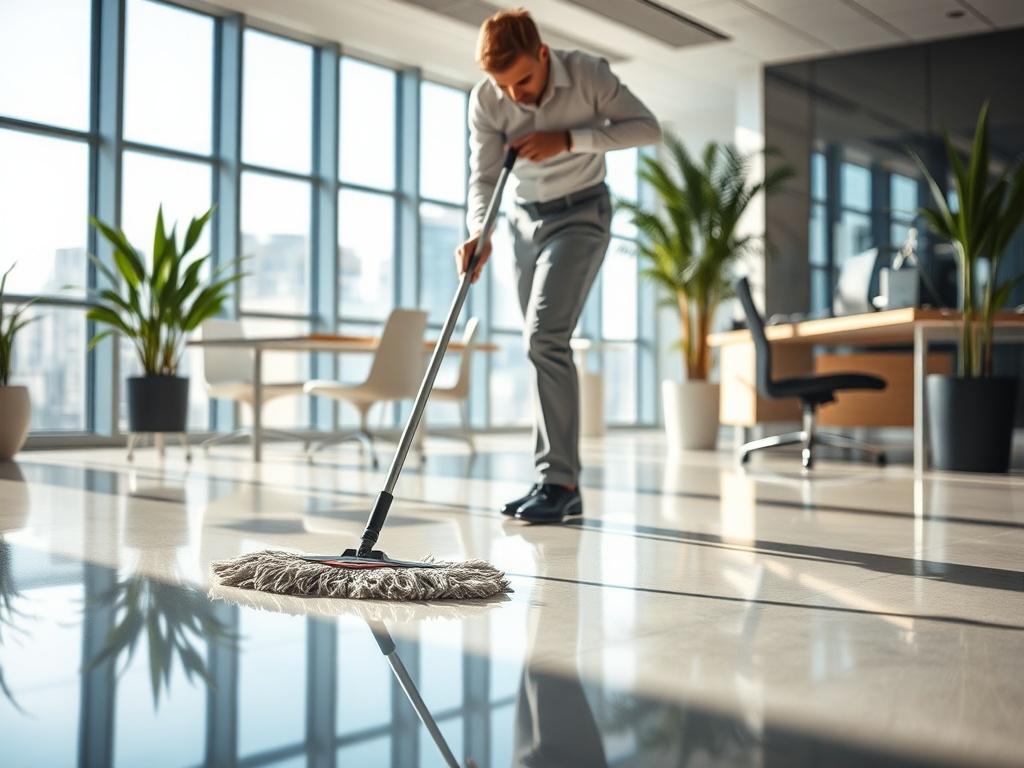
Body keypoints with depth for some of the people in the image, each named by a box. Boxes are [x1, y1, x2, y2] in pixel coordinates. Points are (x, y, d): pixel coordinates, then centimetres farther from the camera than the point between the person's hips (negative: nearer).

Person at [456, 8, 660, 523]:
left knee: (544, 337, -21)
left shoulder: (586, 73, -18)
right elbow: (483, 178, -13)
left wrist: (568, 140, -24)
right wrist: (479, 234, -32)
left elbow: (646, 127, -14)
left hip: (580, 215, -5)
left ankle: (557, 481, -17)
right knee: (545, 346, 5)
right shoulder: (485, 100, -11)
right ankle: (562, 484, 12)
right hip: (525, 219, 5)